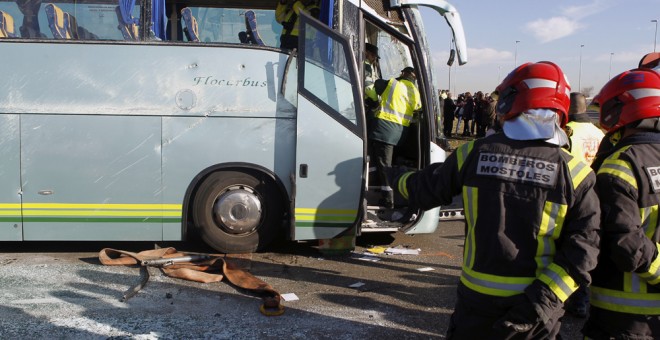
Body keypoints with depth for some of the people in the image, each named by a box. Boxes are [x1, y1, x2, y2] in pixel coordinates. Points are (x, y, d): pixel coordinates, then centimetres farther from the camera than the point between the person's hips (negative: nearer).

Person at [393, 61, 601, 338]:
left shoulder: (474, 153, -8)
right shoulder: (573, 172, -10)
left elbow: (426, 190, 6)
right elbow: (582, 247, -16)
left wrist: (399, 180, 26)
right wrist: (545, 299, -16)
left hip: (478, 298, 1)